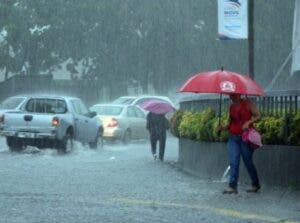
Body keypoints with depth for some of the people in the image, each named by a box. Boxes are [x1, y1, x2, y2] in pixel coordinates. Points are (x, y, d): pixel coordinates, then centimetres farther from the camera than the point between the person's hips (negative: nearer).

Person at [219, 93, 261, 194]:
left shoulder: (247, 104, -3)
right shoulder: (231, 107, 14)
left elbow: (258, 115, -5)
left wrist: (248, 122, -20)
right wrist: (224, 128, 2)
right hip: (233, 137, 5)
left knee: (248, 162, 1)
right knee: (233, 162, -7)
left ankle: (256, 184, 18)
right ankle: (232, 186, -10)